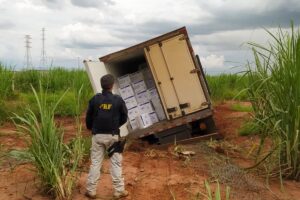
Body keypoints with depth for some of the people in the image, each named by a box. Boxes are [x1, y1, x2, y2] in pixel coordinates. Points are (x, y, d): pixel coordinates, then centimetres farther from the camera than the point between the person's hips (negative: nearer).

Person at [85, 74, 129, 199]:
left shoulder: (94, 99, -4)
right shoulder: (118, 100, -7)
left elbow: (88, 118, 3)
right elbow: (124, 118, 2)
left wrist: (92, 129, 22)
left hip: (98, 136, 1)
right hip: (113, 136, -1)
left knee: (95, 163, 9)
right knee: (116, 163, 8)